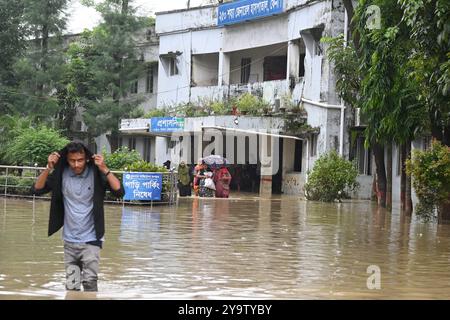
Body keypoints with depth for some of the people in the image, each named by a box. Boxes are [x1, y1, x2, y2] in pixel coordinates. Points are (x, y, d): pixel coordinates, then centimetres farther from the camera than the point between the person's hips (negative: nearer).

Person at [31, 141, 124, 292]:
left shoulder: (96, 174, -8)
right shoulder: (61, 174, -1)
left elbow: (119, 192, -16)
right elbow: (37, 189, -1)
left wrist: (104, 169, -24)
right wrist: (48, 168, -14)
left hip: (91, 240, -3)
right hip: (69, 241, 3)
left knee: (90, 282, -10)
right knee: (71, 286, 6)